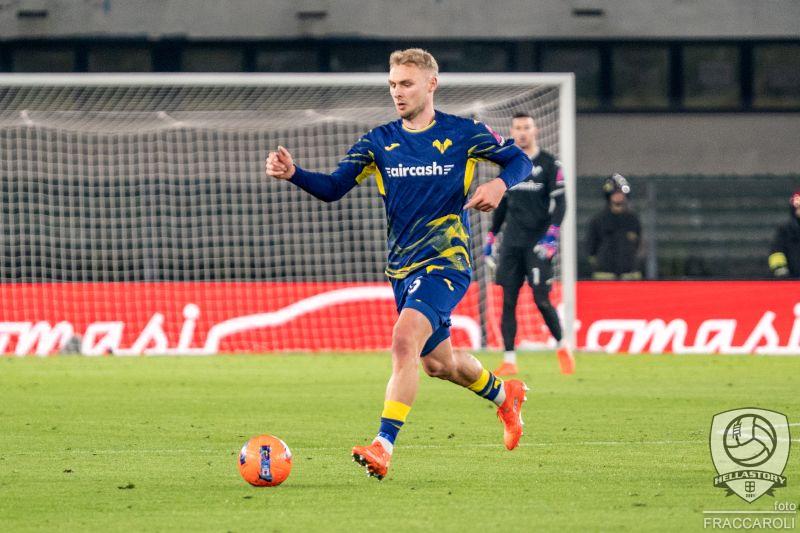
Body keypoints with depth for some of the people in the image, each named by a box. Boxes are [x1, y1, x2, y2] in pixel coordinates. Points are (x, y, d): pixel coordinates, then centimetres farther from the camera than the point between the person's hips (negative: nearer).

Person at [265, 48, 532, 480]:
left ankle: (384, 445, -30)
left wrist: (500, 184, -17)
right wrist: (294, 174, -21)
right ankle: (504, 395, 48)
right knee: (437, 362, 18)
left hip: (446, 261, -6)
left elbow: (519, 160, 5)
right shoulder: (379, 142, 4)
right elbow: (333, 188, -2)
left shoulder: (463, 134, -4)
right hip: (402, 266, 6)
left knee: (405, 340, -26)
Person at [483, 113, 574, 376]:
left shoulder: (549, 164, 0)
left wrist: (552, 233, -17)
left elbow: (559, 202, -5)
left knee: (541, 299, -10)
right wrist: (491, 236, 19)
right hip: (512, 243, 5)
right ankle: (509, 360, -2)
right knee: (508, 300, -3)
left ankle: (562, 347, 12)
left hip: (538, 243, -5)